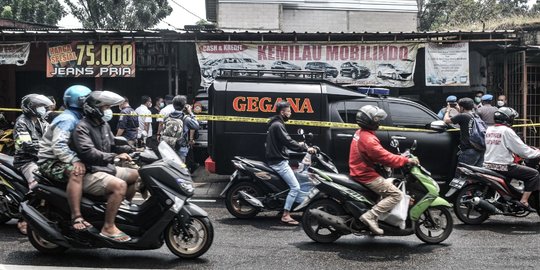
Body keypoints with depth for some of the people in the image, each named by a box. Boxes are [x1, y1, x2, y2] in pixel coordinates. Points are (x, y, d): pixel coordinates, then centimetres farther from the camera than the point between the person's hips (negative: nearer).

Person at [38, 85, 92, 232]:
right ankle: (76, 218, -44)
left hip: (64, 159, 10)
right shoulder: (67, 119, -16)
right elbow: (58, 146, -29)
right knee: (76, 172, -38)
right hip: (51, 162, -10)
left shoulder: (77, 118, 16)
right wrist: (74, 160, -39)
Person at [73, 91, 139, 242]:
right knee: (119, 185, -32)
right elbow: (88, 153, -28)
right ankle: (108, 227, -28)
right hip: (89, 174, -10)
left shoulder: (104, 125, 14)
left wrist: (131, 149, 6)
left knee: (136, 175, 16)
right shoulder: (82, 127, -15)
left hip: (105, 168, 10)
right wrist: (115, 157, -33)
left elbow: (112, 147, 21)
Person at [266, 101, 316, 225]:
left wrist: (298, 145, 16)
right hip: (279, 162, -11)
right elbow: (288, 142, -24)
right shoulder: (277, 125, -16)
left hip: (278, 160, 11)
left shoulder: (275, 124, 17)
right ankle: (286, 215, -12)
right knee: (295, 186, -12)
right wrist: (306, 148, -20)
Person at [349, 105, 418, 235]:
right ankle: (370, 216, -18)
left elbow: (379, 154, 17)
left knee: (388, 185, 26)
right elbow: (385, 157, -24)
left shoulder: (360, 133, 10)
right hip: (366, 175, -10)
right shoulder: (368, 139, -23)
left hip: (360, 171, 10)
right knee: (396, 194, -11)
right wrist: (407, 160, -16)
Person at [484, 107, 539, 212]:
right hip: (503, 167, -9)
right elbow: (521, 150, -12)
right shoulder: (506, 131, -12)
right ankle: (524, 201, -11)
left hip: (488, 166, 9)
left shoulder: (489, 130, 11)